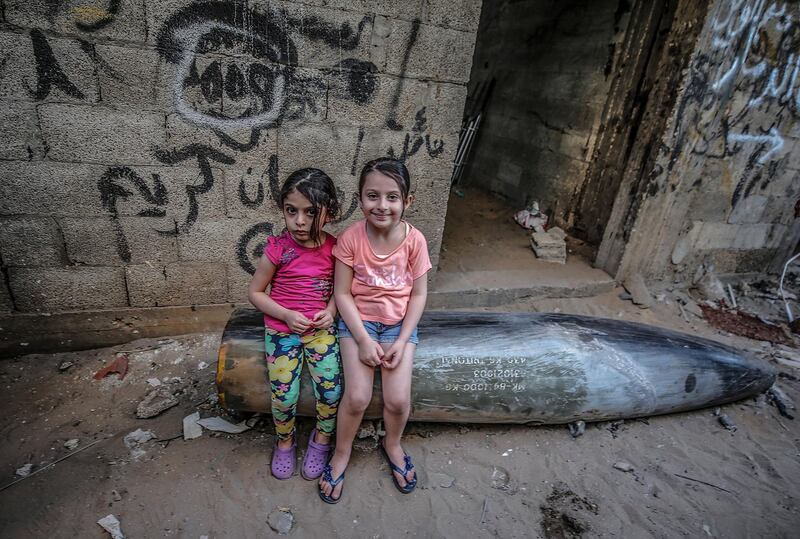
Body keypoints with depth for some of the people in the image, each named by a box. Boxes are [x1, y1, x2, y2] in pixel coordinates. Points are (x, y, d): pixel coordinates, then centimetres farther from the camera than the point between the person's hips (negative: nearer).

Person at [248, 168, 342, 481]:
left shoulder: (333, 247, -7)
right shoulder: (278, 249, -13)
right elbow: (255, 292, -3)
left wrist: (330, 310, -10)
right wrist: (287, 315, -15)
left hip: (321, 328, 2)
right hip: (282, 329, -1)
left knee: (331, 390, -8)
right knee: (284, 396, -4)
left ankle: (321, 438, 24)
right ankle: (285, 440, 30)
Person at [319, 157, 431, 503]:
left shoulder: (414, 240, -12)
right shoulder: (351, 238, -15)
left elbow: (418, 294, -4)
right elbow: (342, 294, -9)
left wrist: (401, 341, -11)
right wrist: (364, 340, -15)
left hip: (399, 322, 1)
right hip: (358, 320, -1)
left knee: (398, 399, -9)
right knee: (357, 396, -11)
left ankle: (392, 444, 27)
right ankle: (341, 454, 21)